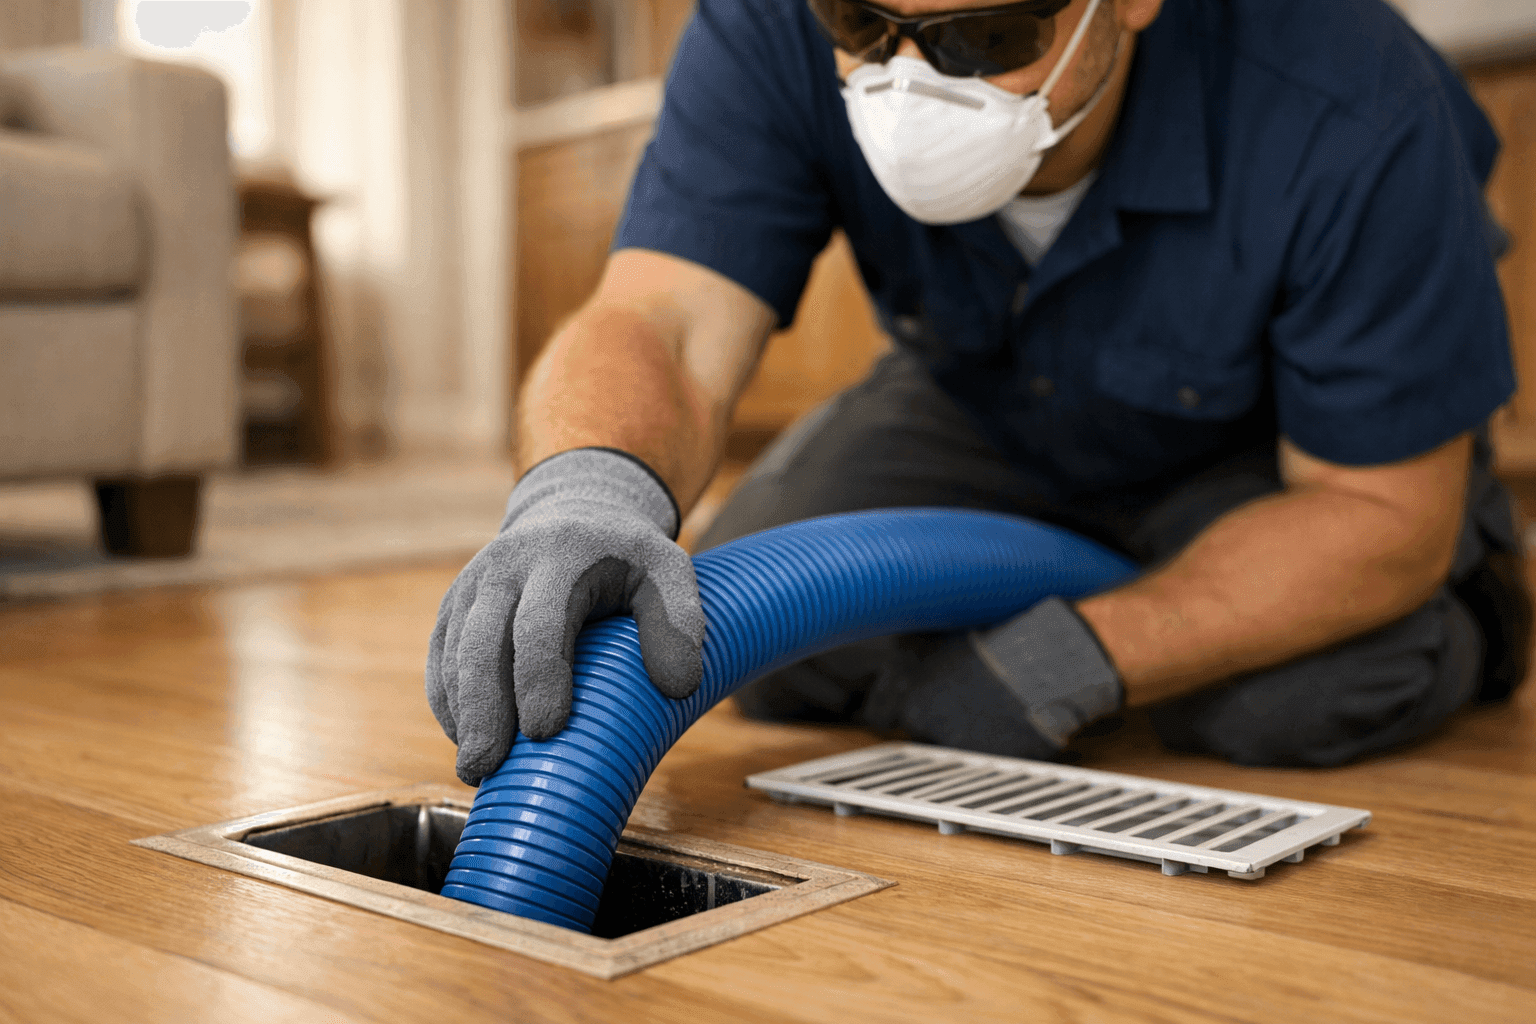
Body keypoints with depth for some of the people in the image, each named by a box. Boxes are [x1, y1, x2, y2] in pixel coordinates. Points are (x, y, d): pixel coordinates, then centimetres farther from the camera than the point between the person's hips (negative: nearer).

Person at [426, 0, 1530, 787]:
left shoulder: (1347, 120, -37)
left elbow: (1383, 513, -28)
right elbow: (662, 326, -39)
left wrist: (1069, 663, -36)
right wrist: (589, 488, -63)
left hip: (1286, 438, -3)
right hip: (987, 405, 4)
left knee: (1302, 694, -31)